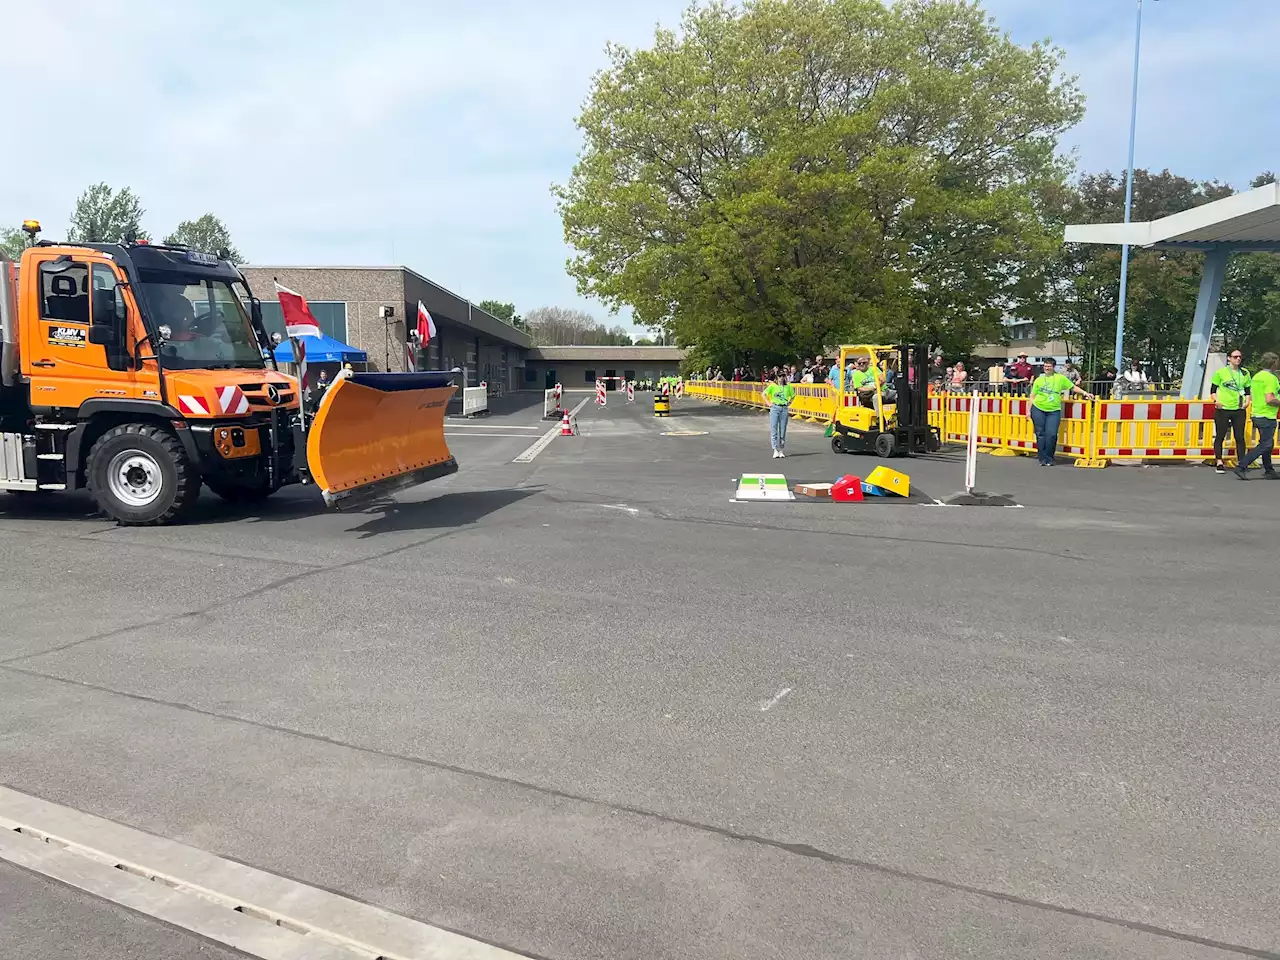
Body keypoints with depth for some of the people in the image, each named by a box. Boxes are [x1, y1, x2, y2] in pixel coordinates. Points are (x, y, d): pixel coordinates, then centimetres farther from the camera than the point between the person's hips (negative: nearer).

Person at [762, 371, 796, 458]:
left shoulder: (788, 386, 7)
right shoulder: (772, 386, 0)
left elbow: (793, 396, 22)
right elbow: (764, 394, 4)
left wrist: (789, 403, 10)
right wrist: (768, 403, -2)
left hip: (785, 409, 2)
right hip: (775, 408, -2)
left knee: (783, 430, 4)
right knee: (773, 429, -7)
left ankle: (781, 450, 13)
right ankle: (775, 450, -6)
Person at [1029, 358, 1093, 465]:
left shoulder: (1060, 378, 6)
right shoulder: (1039, 379, 9)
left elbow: (1073, 387, 10)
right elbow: (1033, 396, 11)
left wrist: (1085, 393, 0)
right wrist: (1029, 410, 6)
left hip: (1054, 411, -1)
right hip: (1038, 409, 1)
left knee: (1051, 435, -9)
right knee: (1040, 434, 2)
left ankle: (1049, 459, 3)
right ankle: (1043, 459, 8)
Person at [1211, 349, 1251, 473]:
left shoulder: (1245, 373, 9)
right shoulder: (1221, 372, -2)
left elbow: (1247, 390, 17)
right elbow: (1213, 389, 2)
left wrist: (1247, 401, 0)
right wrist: (1216, 400, -15)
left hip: (1239, 410, 3)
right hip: (1222, 409, -3)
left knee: (1240, 437, 3)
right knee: (1220, 436, 1)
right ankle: (1219, 462, 8)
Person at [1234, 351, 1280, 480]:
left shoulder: (1256, 376, 11)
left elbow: (1251, 397, 20)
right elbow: (1270, 400, -25)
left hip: (1257, 415, 10)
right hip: (1267, 416, -10)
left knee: (1267, 443, 17)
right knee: (1265, 445, -6)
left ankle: (1269, 471, 23)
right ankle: (1241, 467, -13)